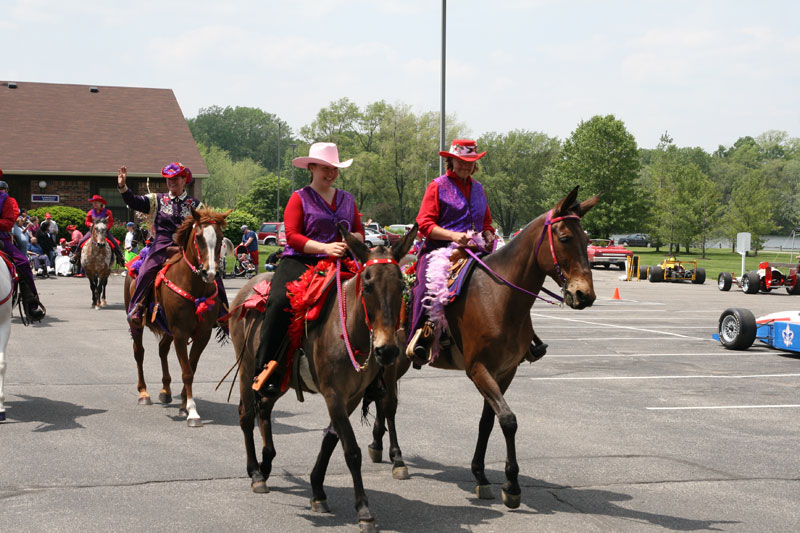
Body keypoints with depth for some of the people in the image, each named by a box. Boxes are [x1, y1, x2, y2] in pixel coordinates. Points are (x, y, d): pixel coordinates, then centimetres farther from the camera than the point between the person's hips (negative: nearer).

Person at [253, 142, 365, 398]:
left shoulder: (347, 199, 21)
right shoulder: (300, 198, 6)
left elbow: (360, 233, 23)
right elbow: (292, 236, -4)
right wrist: (325, 247, -18)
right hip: (300, 261, -4)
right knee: (279, 301, -31)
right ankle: (266, 371, -27)